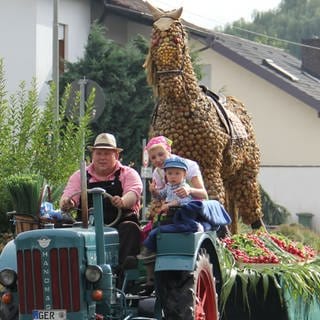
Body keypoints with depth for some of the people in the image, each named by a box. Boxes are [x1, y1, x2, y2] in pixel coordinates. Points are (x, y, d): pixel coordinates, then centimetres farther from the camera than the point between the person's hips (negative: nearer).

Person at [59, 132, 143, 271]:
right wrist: (66, 203, -25)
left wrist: (122, 202, -37)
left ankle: (126, 261, -54)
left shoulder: (128, 174, 10)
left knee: (130, 228, -34)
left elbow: (134, 193, -11)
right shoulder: (80, 176, 17)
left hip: (121, 222, -1)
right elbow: (67, 197, 4)